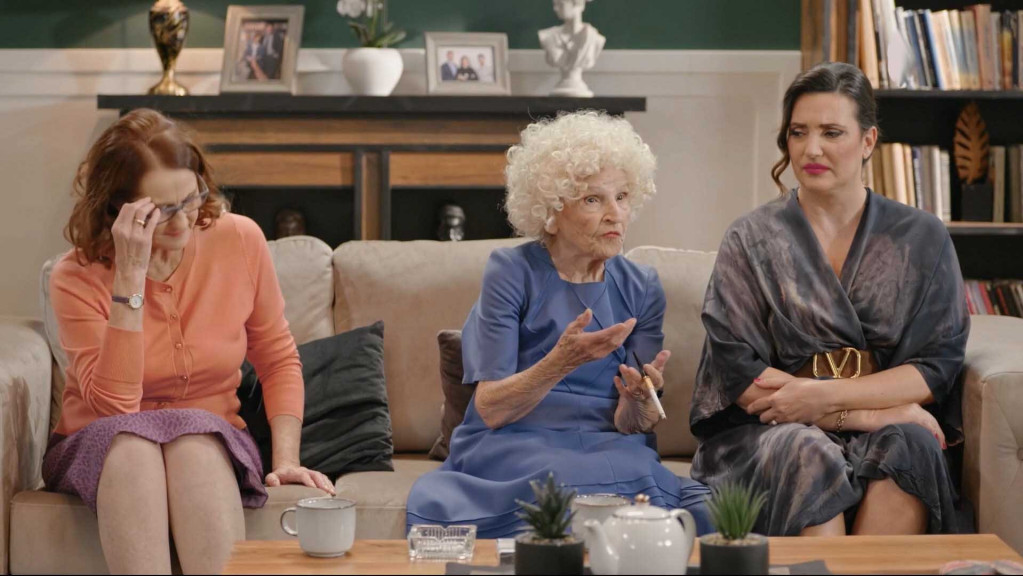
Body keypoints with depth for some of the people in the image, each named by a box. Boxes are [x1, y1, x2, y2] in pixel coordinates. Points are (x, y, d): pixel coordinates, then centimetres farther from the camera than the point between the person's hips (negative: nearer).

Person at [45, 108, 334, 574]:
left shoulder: (239, 241, -6)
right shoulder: (78, 278, -13)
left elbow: (279, 360, 5)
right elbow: (114, 403, -23)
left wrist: (286, 458, -8)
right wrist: (130, 278, -27)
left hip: (210, 446, 1)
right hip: (102, 450, -1)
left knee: (192, 438, -34)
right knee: (134, 442, -36)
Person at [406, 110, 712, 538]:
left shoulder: (641, 288, 10)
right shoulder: (513, 273, 0)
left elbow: (633, 425, 5)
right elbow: (490, 410, -7)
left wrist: (638, 400, -19)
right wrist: (562, 362, -24)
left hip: (609, 450, 3)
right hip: (513, 449, -3)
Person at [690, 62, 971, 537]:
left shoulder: (922, 239, 10)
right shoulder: (750, 241, 7)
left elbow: (938, 367, 3)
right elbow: (738, 374, -3)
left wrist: (826, 396, -13)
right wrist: (874, 411, -13)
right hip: (771, 432, -1)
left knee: (910, 444, -32)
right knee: (809, 454, -35)